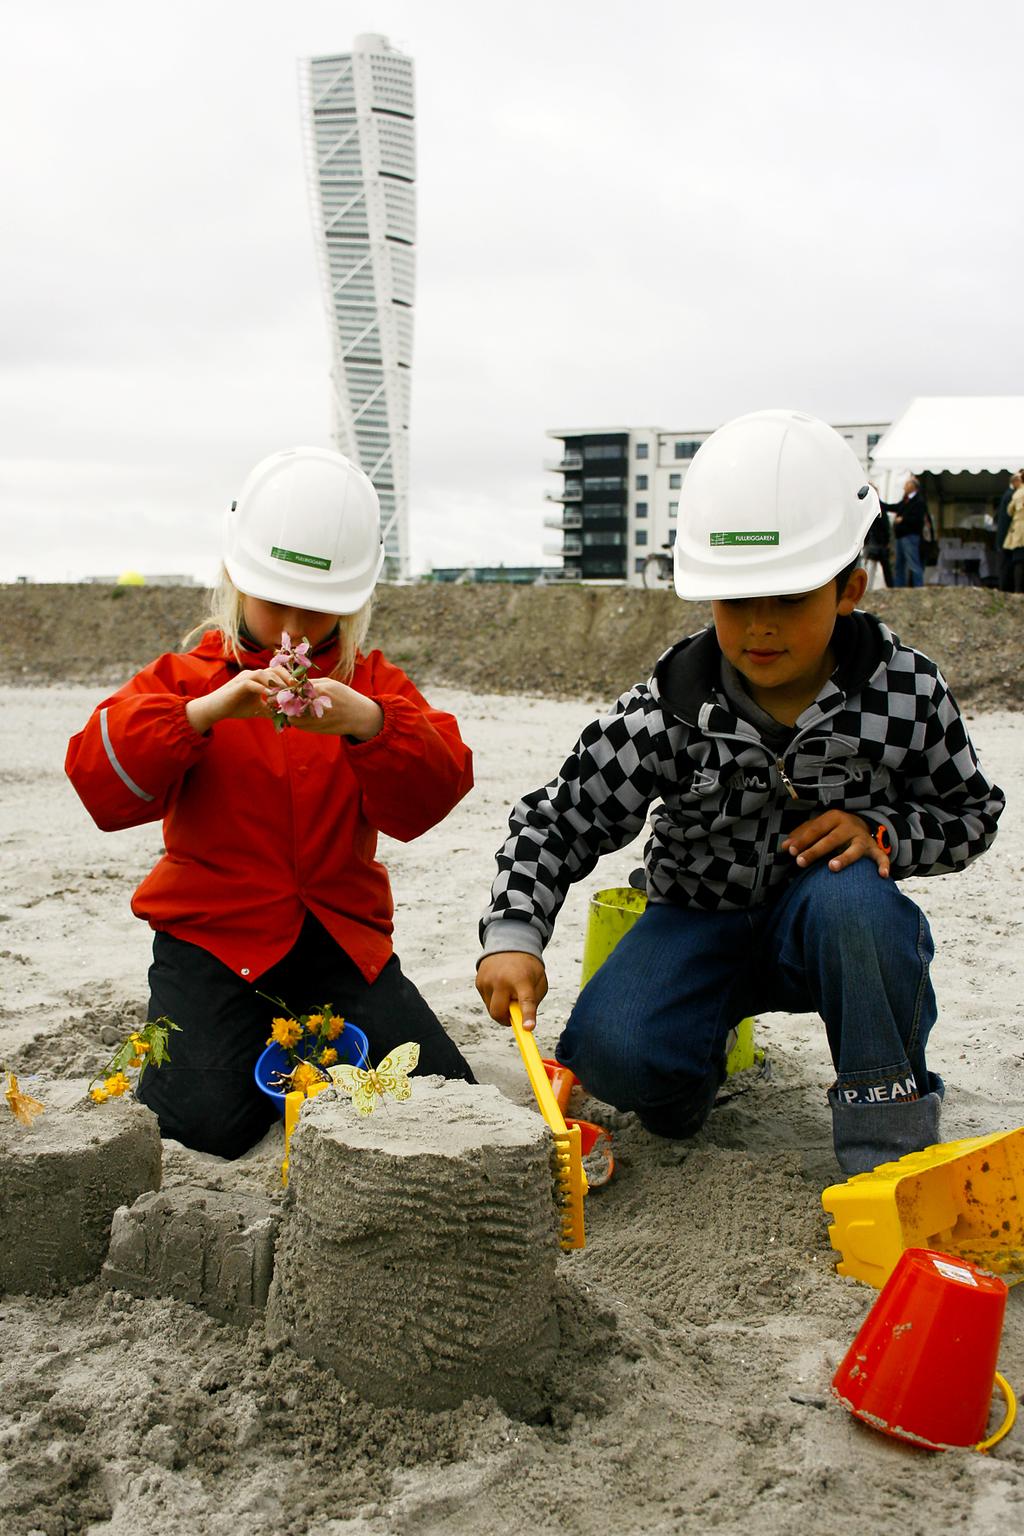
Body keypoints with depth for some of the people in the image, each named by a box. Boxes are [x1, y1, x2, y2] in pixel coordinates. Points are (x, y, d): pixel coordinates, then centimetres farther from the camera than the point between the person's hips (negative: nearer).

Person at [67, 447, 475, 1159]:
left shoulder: (373, 684, 7)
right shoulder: (188, 677, 3)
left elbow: (433, 794, -9)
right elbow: (100, 780, -13)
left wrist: (366, 723, -29)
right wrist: (206, 711, -28)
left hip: (342, 933, 2)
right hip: (214, 932, -2)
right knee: (207, 1120, -21)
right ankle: (254, 1038, 13)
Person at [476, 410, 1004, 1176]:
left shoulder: (906, 691, -13)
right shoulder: (671, 711, -16)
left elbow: (972, 813, 1)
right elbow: (558, 819, -14)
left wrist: (881, 831, -20)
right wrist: (513, 934, -30)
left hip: (827, 925, 0)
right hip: (701, 917, 0)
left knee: (851, 898, -37)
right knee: (609, 1050, -26)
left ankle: (888, 1115, -13)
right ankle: (699, 1055, 13)